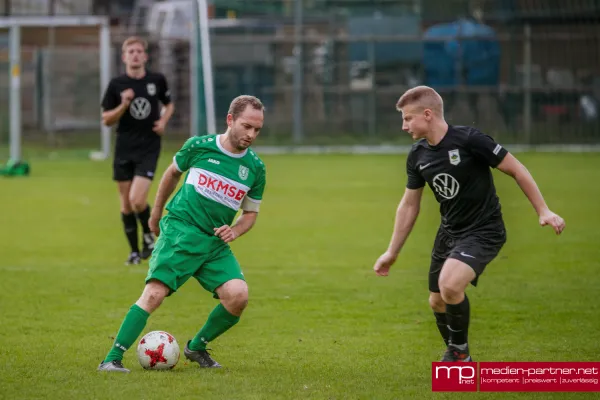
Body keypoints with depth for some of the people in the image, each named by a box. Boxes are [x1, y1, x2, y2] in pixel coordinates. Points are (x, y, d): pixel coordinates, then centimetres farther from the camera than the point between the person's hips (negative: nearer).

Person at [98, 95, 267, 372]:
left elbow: (251, 213, 17)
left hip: (216, 243, 3)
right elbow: (173, 172, 19)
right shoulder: (199, 146, -1)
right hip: (180, 231, -3)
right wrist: (156, 213, 27)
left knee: (238, 296, -18)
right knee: (154, 293, -21)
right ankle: (112, 359, -18)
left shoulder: (255, 168, 6)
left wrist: (235, 231, -4)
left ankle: (196, 347, 6)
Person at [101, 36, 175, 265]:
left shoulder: (157, 80, 1)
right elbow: (106, 120, 2)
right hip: (124, 149, 1)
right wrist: (123, 106, -16)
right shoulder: (116, 85, -1)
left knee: (137, 200, -16)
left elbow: (169, 104, 18)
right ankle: (134, 251, 21)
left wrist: (163, 121, -2)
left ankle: (148, 235, 13)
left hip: (148, 149, -1)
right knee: (126, 204, 6)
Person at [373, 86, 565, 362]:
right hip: (449, 232, 7)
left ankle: (460, 352, -6)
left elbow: (516, 170, -12)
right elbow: (409, 205, 12)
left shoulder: (469, 140, -21)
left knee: (449, 284, -29)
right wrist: (392, 252, 15)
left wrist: (543, 211, -14)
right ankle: (457, 360, 36)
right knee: (437, 302, 12)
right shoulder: (417, 156, 0)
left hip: (483, 231, -7)